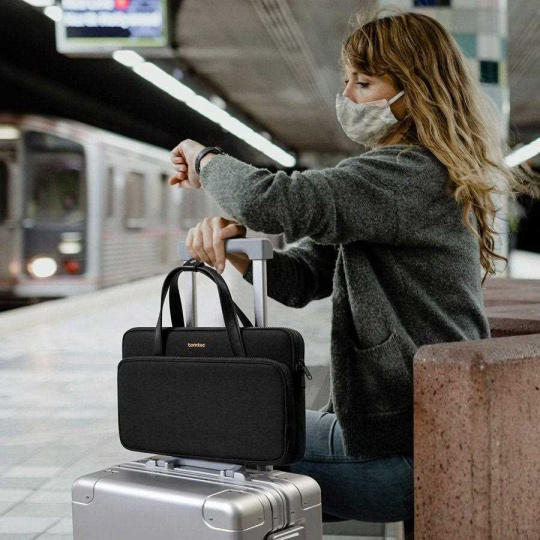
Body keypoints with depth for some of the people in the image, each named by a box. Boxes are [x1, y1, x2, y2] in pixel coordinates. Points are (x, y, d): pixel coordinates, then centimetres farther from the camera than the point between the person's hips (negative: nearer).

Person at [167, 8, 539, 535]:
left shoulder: (406, 175, -19)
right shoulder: (419, 175, 13)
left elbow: (273, 202, -31)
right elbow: (301, 277, 9)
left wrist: (206, 161, -9)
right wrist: (235, 246, -11)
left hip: (403, 455, -9)